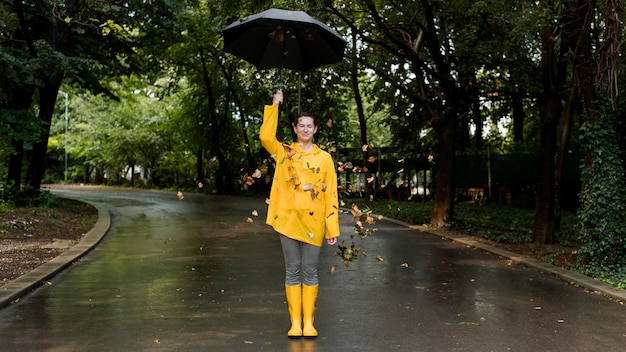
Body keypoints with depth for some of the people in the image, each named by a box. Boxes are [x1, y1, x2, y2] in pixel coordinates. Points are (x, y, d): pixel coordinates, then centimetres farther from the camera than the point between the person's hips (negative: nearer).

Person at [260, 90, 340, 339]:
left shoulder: (324, 158, 6)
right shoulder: (284, 152, 6)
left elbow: (331, 194, 3)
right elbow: (266, 137, -14)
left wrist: (332, 228, -2)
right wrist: (274, 106, -12)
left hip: (313, 222, 0)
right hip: (287, 218, 0)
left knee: (309, 271, 5)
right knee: (292, 271, 5)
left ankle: (308, 322, 14)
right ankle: (295, 322, 12)